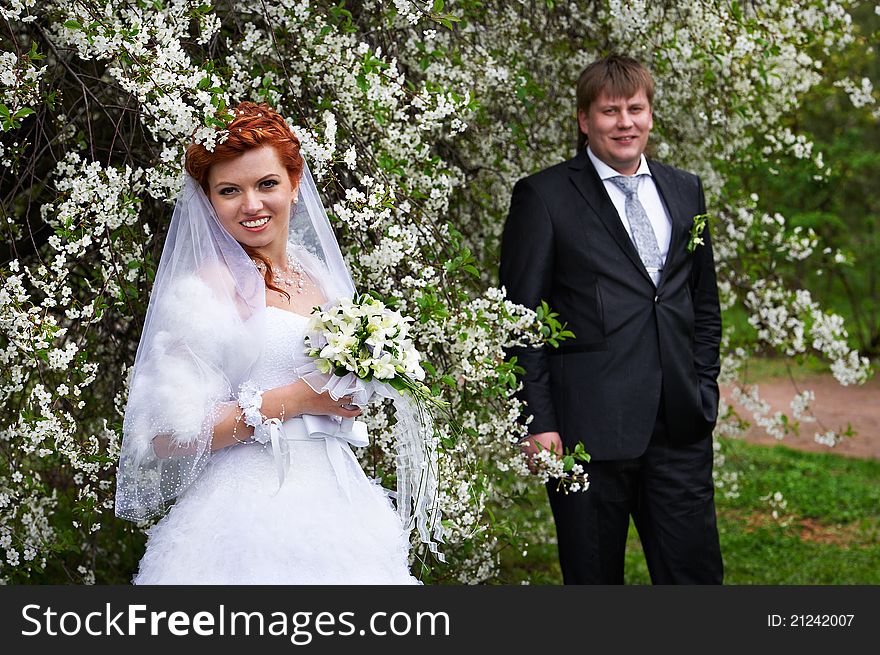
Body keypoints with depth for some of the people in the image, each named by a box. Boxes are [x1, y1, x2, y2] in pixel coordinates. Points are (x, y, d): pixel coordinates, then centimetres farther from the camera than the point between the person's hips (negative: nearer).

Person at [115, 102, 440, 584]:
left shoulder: (319, 274, 12)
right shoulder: (204, 288, -10)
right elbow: (167, 436, -17)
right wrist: (294, 399, -16)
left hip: (339, 512, 7)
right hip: (251, 520, -6)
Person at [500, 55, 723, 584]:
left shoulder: (685, 191, 13)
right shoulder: (544, 197, -3)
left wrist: (705, 391, 11)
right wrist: (537, 420, -10)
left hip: (681, 425, 4)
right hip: (586, 429, -4)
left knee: (697, 573, 6)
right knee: (595, 578, 6)